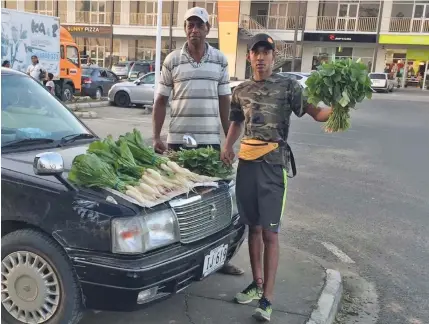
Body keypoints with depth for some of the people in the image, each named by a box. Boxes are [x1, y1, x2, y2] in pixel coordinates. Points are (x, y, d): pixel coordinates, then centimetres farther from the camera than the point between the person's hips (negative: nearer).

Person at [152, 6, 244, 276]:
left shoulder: (220, 60, 6)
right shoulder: (172, 60, 3)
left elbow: (225, 102, 8)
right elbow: (161, 101, 5)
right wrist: (157, 137, -3)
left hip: (210, 140, 1)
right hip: (178, 139, -1)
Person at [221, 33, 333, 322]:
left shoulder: (289, 86, -2)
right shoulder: (241, 91, 11)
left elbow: (316, 113, -9)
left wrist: (336, 108, -31)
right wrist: (228, 146, 4)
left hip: (275, 163, -4)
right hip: (246, 161, 5)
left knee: (270, 232, -3)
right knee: (253, 227, 13)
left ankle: (267, 298, 5)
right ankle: (257, 282, 27)